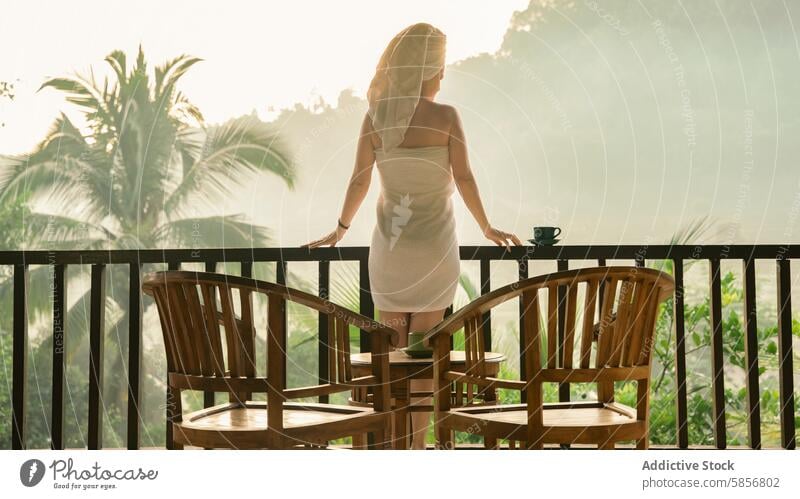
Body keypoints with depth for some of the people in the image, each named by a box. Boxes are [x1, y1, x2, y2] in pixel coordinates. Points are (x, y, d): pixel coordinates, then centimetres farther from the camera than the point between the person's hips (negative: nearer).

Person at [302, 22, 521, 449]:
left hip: (389, 243, 3)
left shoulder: (374, 117, -1)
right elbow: (464, 180, -7)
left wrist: (340, 230, 15)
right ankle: (417, 447, 8)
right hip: (433, 245, -3)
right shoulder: (445, 116, -11)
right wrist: (487, 229, 6)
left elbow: (359, 180, 2)